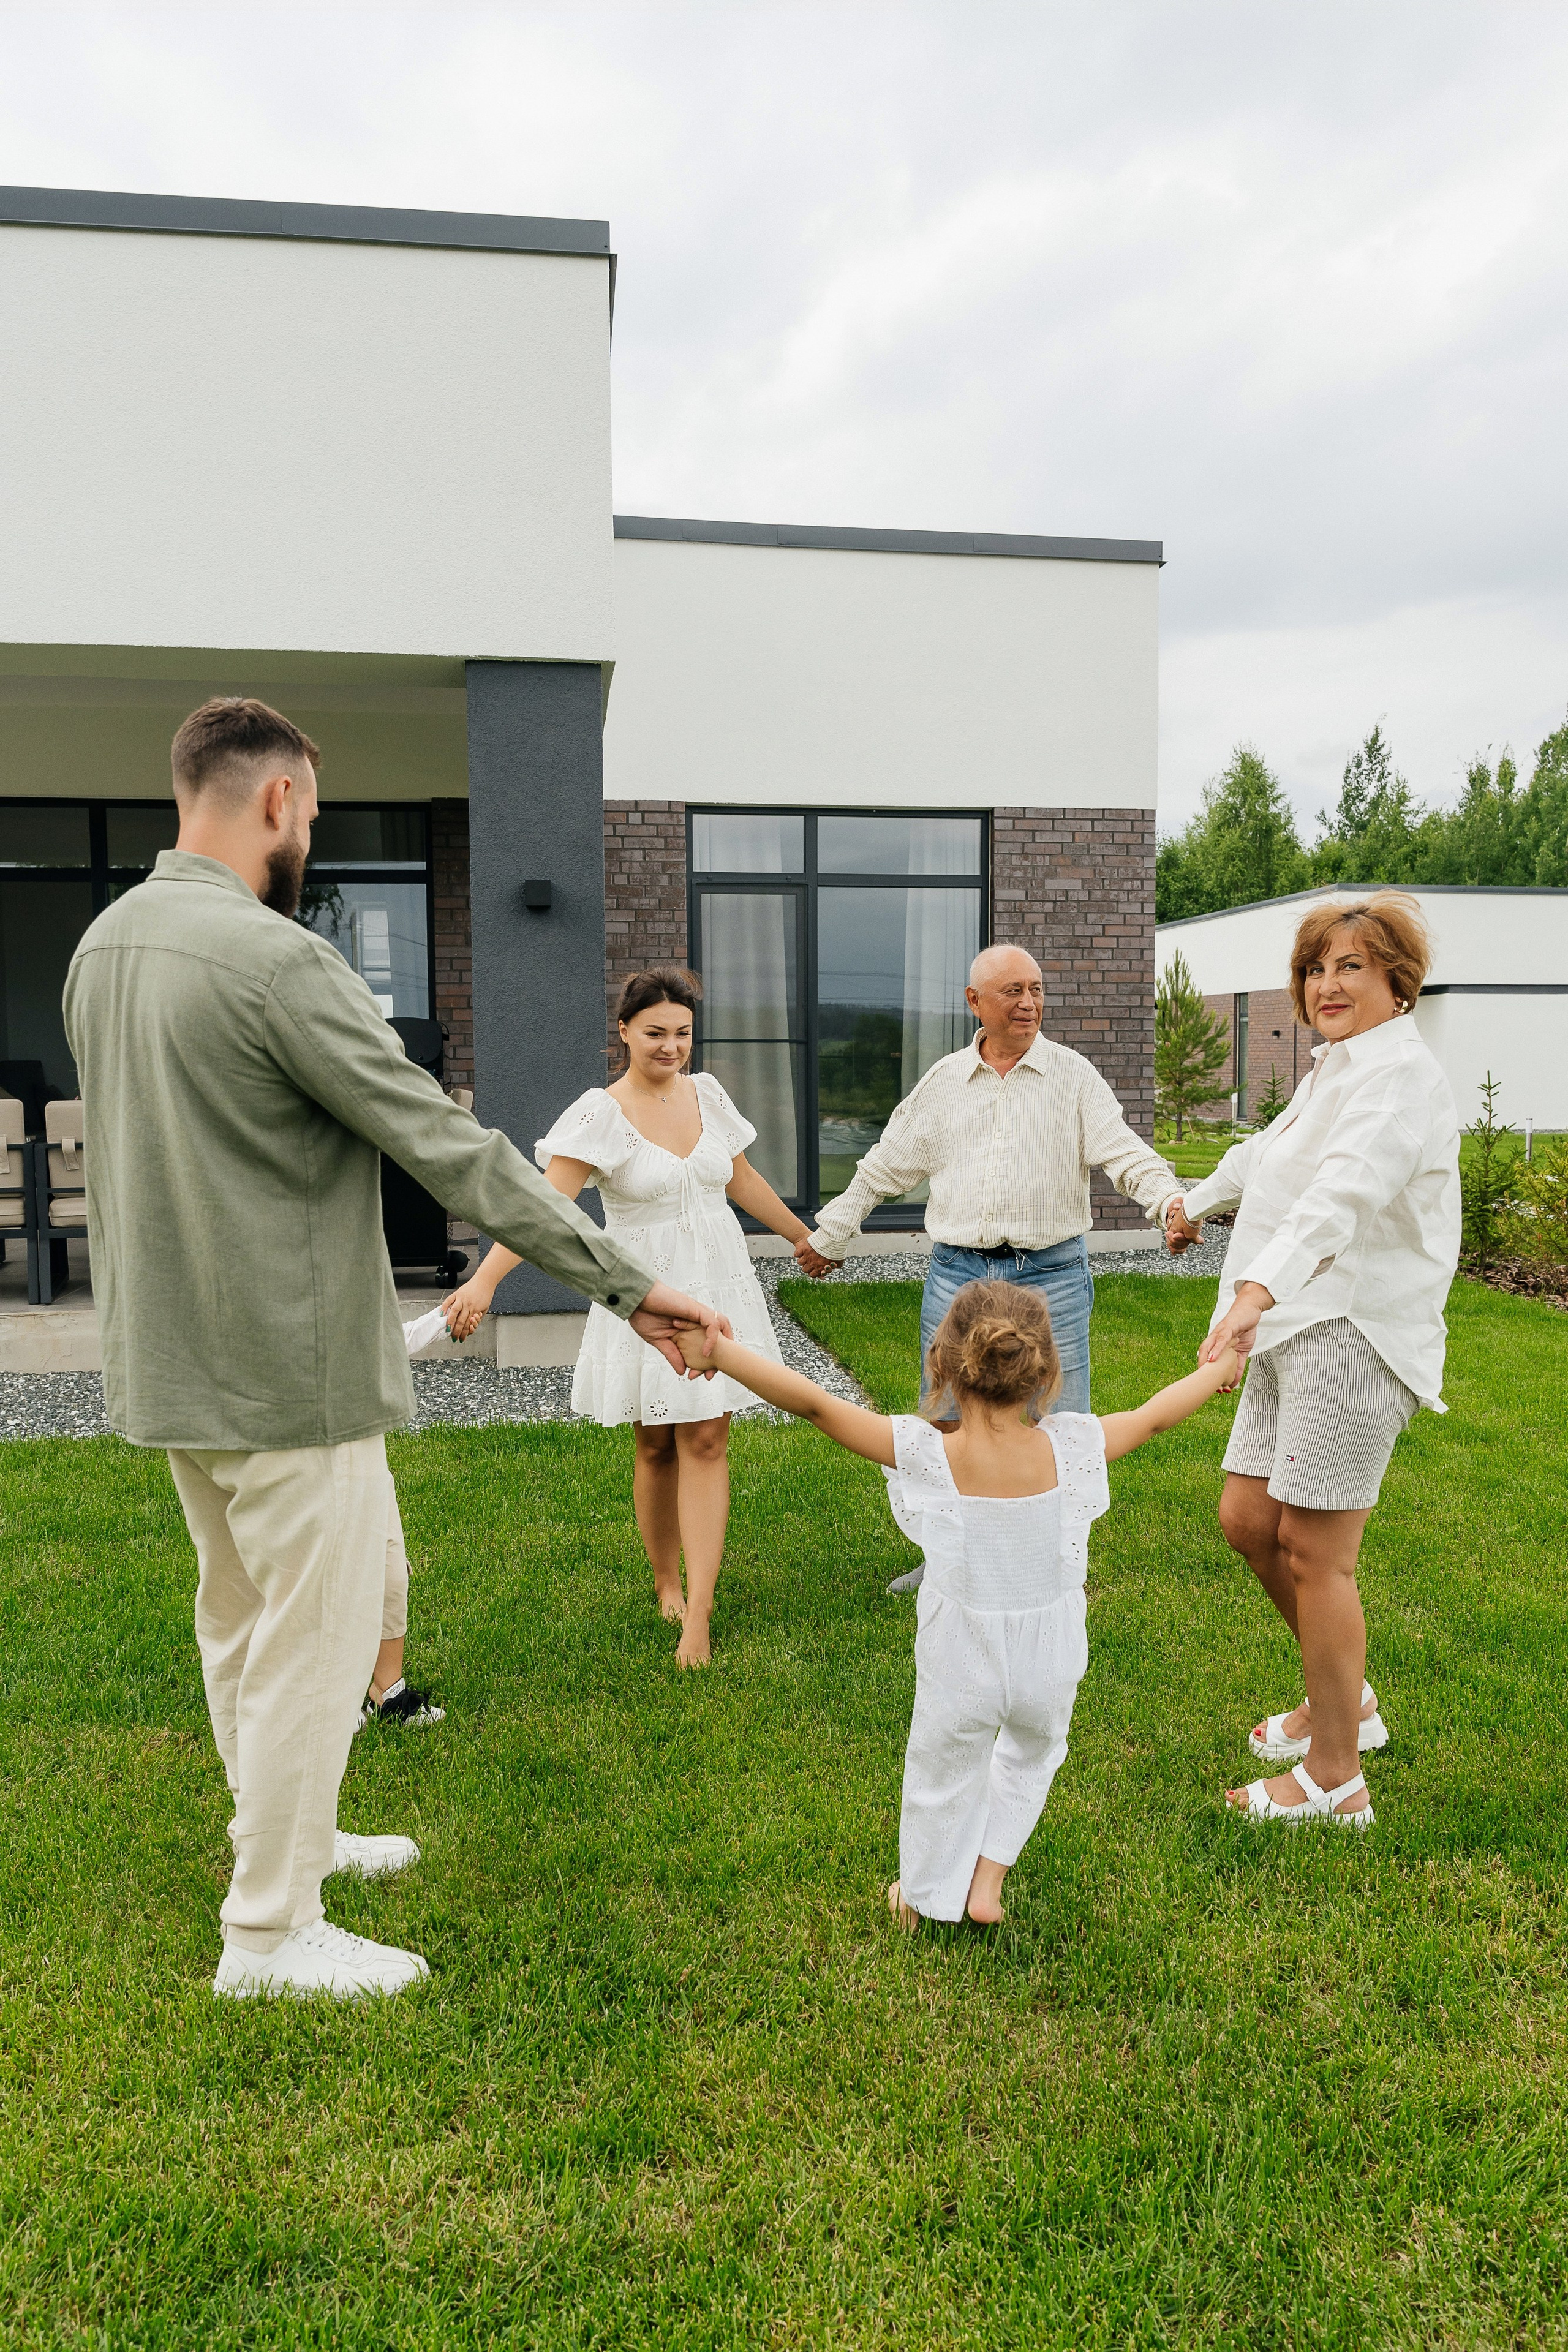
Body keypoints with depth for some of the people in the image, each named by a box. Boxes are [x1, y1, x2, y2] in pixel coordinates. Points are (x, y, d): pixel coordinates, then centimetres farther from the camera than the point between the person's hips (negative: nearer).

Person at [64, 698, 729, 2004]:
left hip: (174, 1359, 10)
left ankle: (290, 1836, 43)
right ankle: (270, 1932, 20)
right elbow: (454, 1149, -24)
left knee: (241, 1622, 23)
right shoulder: (275, 959, -22)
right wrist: (630, 1282, -20)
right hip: (288, 1370, -9)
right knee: (316, 1644, 5)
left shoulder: (104, 944, 6)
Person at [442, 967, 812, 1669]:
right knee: (655, 1448, 8)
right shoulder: (600, 1114, -11)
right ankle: (666, 1583, 29)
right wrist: (484, 1278, -34)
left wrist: (803, 1236, 28)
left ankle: (698, 1614, 0)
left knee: (706, 1440, -1)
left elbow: (744, 1181, 18)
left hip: (719, 1288, 3)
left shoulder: (707, 1093, 5)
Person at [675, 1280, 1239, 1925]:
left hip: (960, 1662, -1)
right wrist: (1219, 1369, 14)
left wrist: (716, 1350, -22)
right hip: (1050, 1659, 1)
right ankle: (988, 1881, 39)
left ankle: (923, 1896, 47)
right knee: (1033, 1752, 34)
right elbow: (1153, 1416, -3)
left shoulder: (925, 1453, -25)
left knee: (942, 1773, 25)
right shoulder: (1068, 1448, -20)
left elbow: (813, 1404, -26)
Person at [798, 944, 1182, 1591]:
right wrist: (829, 1236, 20)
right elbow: (884, 1167, 16)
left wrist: (1169, 1200, -26)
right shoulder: (944, 1080, 9)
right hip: (956, 1275, 2)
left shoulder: (1073, 1075, 2)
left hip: (1049, 1276, -2)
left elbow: (1122, 1152, -6)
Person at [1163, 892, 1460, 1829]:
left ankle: (1336, 1782, 12)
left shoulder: (1401, 1074, -13)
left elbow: (1343, 1194, -31)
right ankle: (1347, 1700, 33)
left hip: (1354, 1331, -10)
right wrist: (1199, 1201, 55)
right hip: (1298, 1326, 10)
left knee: (1315, 1555, -4)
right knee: (1248, 1520, 12)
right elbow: (1268, 1153, 39)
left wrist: (1259, 1287, -45)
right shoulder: (1334, 1068, 19)